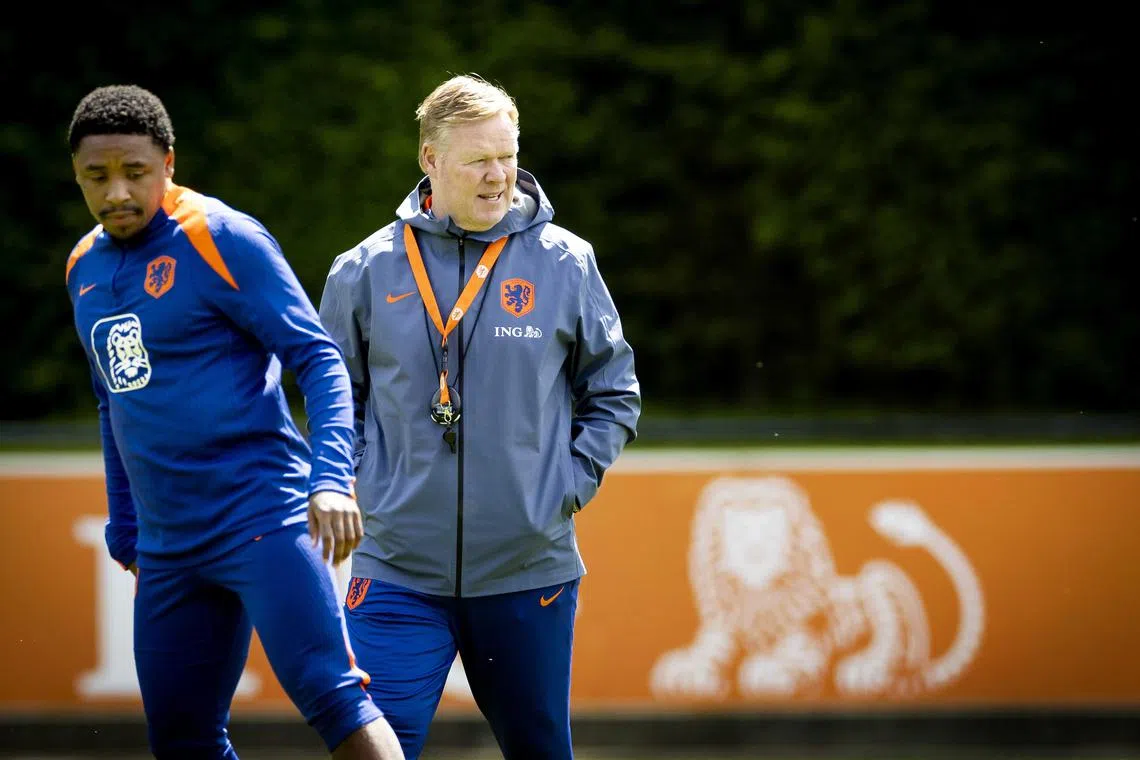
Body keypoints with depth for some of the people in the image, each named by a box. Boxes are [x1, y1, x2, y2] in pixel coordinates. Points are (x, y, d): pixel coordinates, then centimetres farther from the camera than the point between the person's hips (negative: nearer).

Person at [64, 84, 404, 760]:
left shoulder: (223, 239, -7)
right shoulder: (85, 266, 14)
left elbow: (320, 360, -11)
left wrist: (332, 478, -24)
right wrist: (124, 529, 27)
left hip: (263, 519, -7)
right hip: (168, 549, 7)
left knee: (331, 697, -21)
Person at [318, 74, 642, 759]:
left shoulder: (565, 263, 1)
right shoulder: (367, 271, 1)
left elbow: (615, 395, 11)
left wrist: (569, 485, -1)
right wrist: (362, 483, 1)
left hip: (530, 568, 1)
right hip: (399, 569, -1)